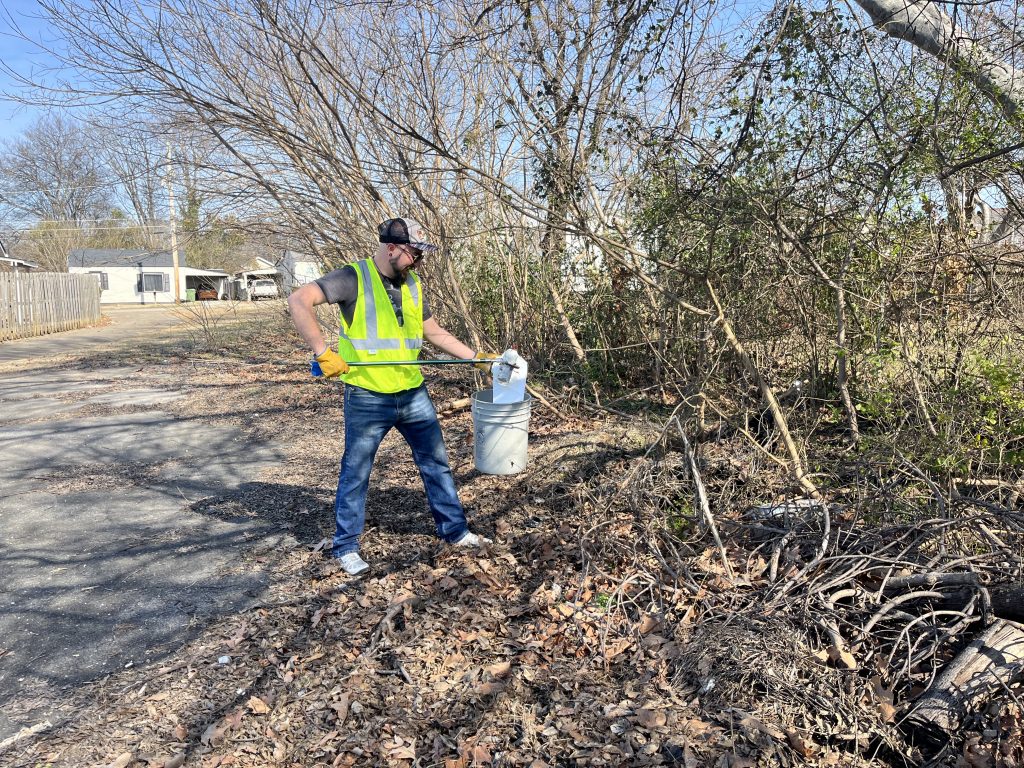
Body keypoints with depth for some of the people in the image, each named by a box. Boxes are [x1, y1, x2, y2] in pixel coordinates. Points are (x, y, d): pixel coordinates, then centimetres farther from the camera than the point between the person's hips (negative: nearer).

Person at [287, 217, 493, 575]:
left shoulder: (413, 286, 10)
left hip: (413, 394, 6)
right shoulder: (353, 278, -10)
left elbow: (435, 333, 18)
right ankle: (346, 547, 24)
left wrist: (476, 357, 12)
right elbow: (299, 301, -19)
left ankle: (455, 530, 30)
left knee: (436, 462, 13)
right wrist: (323, 351, -27)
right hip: (367, 398, -6)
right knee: (355, 473, 8)